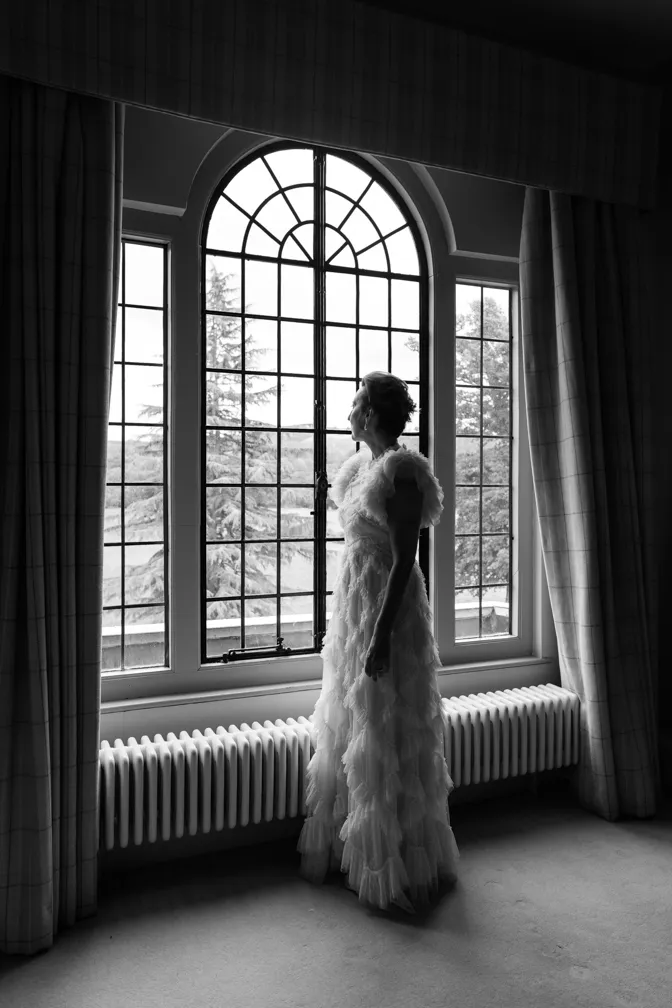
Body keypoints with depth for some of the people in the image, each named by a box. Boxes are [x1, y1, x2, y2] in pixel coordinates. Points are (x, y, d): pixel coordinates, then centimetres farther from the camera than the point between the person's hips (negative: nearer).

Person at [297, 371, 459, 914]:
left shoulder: (400, 470, -17)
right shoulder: (362, 465, 10)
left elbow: (404, 559, -20)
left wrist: (381, 634, -22)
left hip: (388, 606, -9)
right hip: (353, 603, 9)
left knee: (386, 738, 3)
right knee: (350, 729, 18)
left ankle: (396, 869, 21)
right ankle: (352, 847, 37)